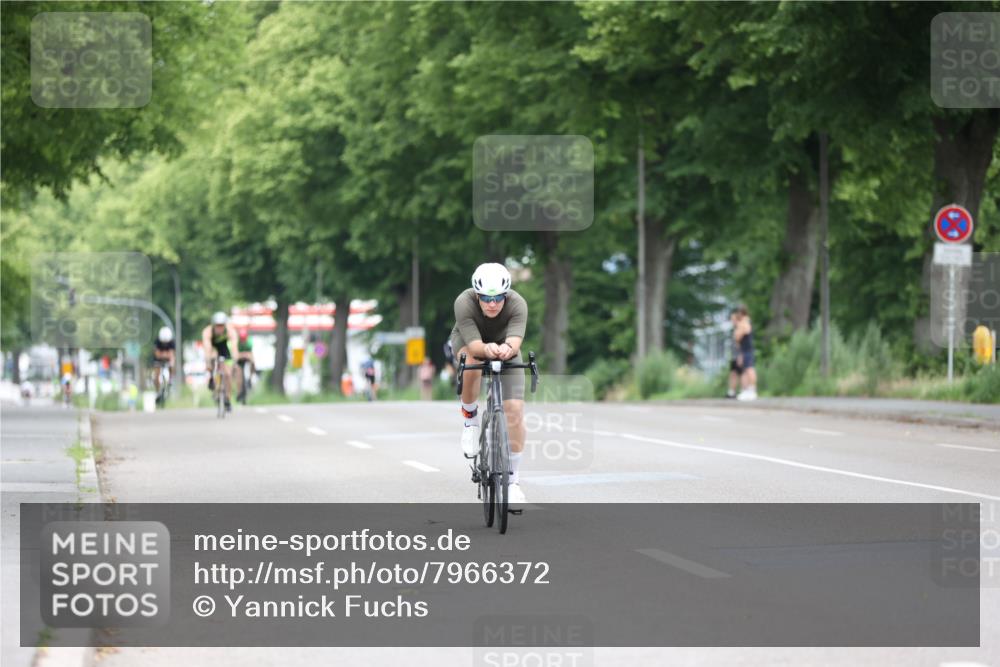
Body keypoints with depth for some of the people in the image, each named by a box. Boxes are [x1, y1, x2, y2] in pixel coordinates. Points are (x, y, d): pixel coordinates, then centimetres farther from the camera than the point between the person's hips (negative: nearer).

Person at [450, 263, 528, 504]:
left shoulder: (517, 304, -33)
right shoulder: (464, 303, -35)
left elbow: (515, 340, -47)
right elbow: (474, 345, -42)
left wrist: (507, 348, -71)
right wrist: (487, 349, -65)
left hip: (505, 347, 1)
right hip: (468, 341, -1)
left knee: (515, 410, -13)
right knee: (472, 365, -38)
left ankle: (513, 478, 2)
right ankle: (470, 417, -9)